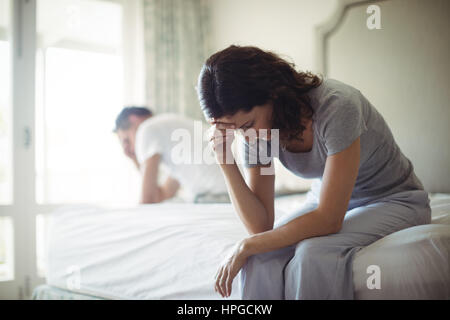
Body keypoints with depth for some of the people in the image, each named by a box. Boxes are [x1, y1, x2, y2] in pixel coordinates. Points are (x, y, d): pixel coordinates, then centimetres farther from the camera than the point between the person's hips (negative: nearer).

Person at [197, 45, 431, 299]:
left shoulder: (336, 106, -32)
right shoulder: (256, 132, -12)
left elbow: (329, 219, -31)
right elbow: (261, 226, -14)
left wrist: (247, 246, -25)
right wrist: (227, 163, -24)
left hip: (394, 201, -5)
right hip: (326, 202, 5)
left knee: (312, 255, -33)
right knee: (262, 256, -25)